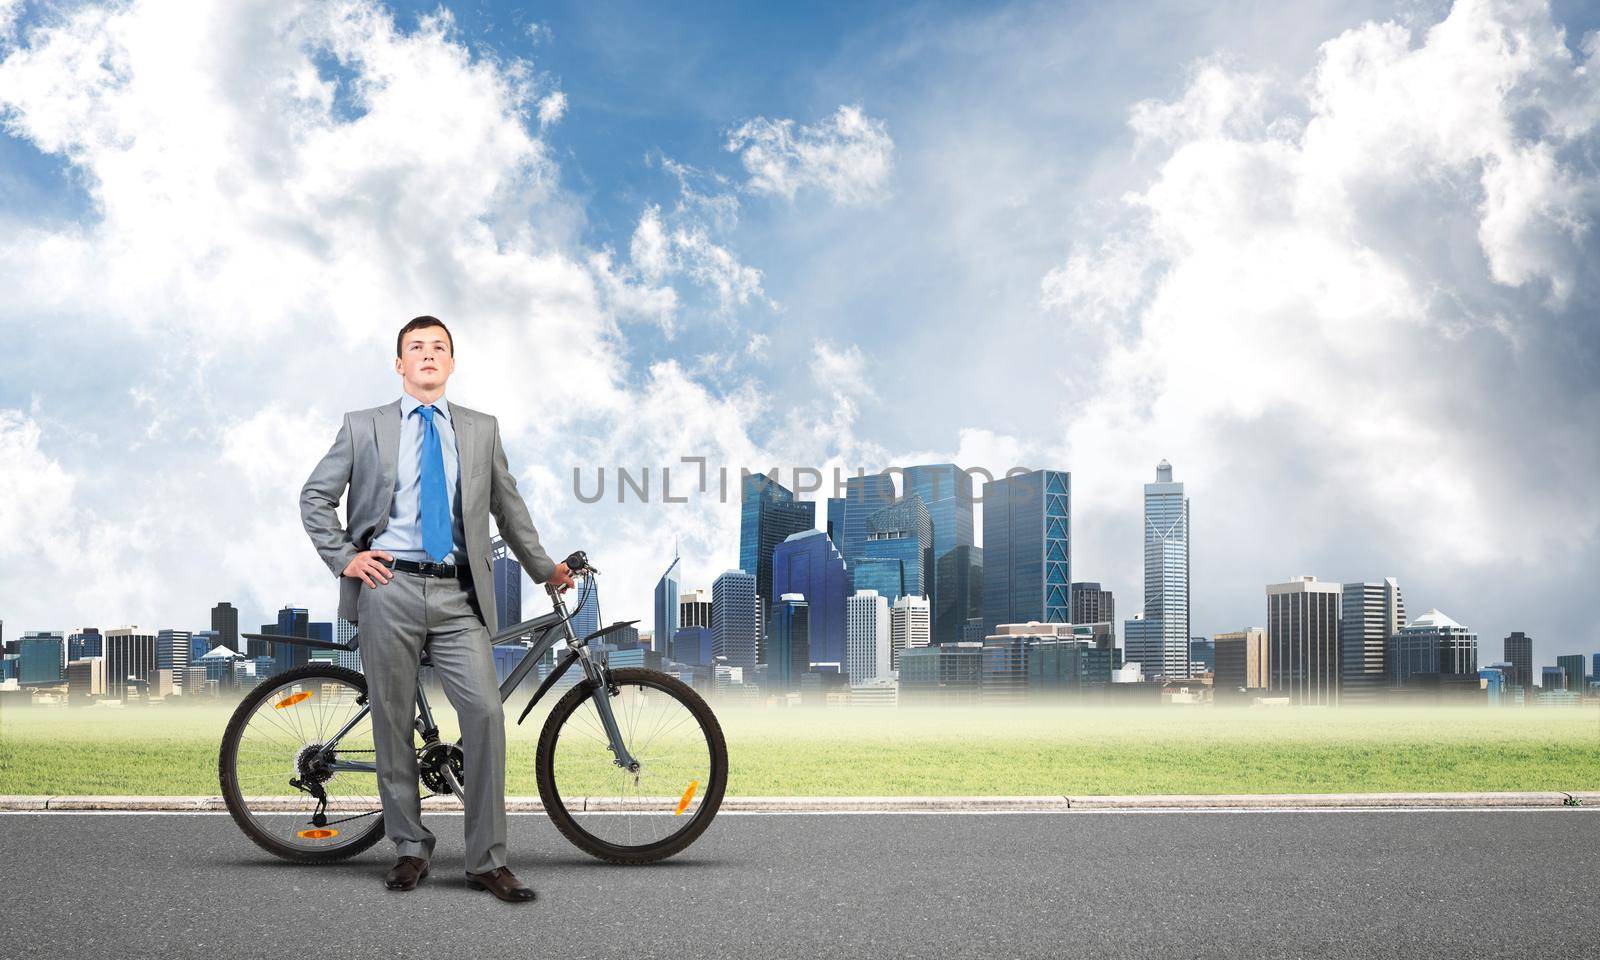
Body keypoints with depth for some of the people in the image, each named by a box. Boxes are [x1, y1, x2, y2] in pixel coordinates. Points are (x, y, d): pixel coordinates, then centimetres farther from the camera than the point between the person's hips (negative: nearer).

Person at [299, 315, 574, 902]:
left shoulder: (482, 430, 15)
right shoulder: (364, 428, 10)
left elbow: (507, 506, 24)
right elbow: (315, 497, 13)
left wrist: (544, 568, 29)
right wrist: (344, 558, 2)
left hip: (458, 595, 1)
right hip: (389, 588, 0)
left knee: (485, 712, -13)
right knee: (393, 722, 2)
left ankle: (487, 861, -7)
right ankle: (409, 849, 15)